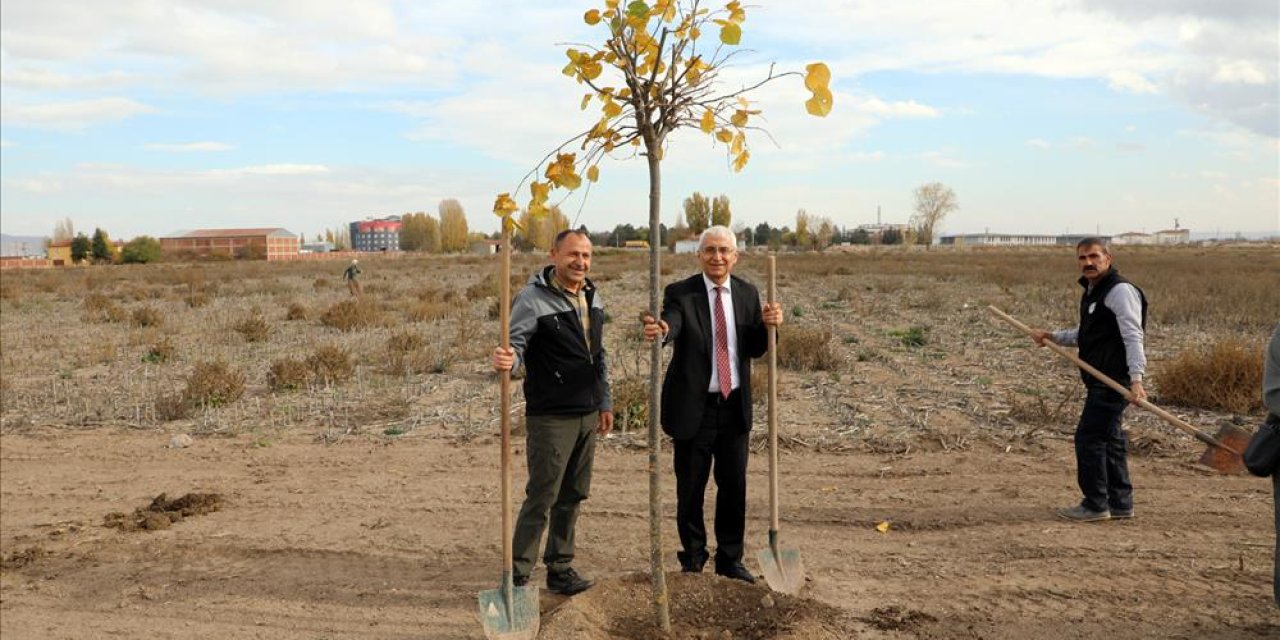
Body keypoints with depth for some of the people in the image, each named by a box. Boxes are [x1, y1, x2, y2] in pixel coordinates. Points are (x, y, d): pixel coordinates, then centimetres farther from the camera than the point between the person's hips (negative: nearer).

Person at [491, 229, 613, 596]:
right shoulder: (533, 299, -13)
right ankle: (516, 575, 7)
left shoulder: (592, 296, 11)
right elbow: (515, 346, -18)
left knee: (572, 496, 13)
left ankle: (560, 568, 26)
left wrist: (604, 402, 18)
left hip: (587, 415, 7)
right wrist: (506, 360, -42)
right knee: (541, 498, -4)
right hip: (550, 417, -7)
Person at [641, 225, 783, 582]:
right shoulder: (681, 293, -8)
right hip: (693, 406, -3)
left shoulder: (747, 294, 6)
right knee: (690, 489, 7)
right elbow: (672, 324, -28)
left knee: (734, 486, 11)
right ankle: (692, 560, 25)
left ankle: (730, 559, 29)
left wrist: (768, 325, -14)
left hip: (734, 406, 4)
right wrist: (660, 329, -51)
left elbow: (755, 350, 6)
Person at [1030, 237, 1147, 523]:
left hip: (1113, 380, -10)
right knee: (1109, 439, 14)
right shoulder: (1091, 291, 18)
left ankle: (1095, 505, 1)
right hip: (1100, 380, 10)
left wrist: (1136, 378, -31)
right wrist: (1051, 336, 15)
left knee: (1089, 437, -8)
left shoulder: (1120, 291, -13)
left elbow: (1133, 336, -22)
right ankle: (1120, 503, 23)